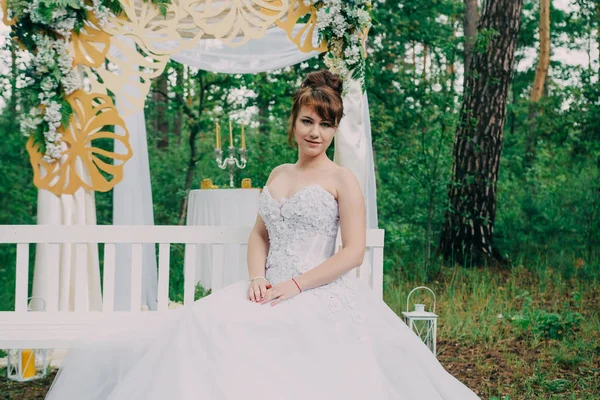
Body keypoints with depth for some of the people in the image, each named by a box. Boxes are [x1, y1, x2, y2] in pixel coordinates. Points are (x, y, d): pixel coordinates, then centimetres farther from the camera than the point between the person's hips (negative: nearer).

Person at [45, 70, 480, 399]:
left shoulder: (342, 180, -2)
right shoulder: (278, 174, 17)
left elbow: (354, 252, -8)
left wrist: (296, 286, -14)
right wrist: (258, 279, -2)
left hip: (321, 298, -6)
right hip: (271, 295, 6)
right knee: (194, 334, -16)